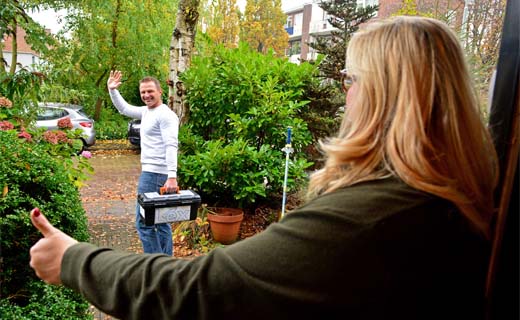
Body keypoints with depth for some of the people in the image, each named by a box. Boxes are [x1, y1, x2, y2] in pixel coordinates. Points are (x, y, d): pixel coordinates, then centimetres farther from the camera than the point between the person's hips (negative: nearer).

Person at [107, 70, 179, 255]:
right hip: (150, 172, 10)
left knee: (144, 221, -8)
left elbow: (171, 146, -21)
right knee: (160, 220, 15)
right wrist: (112, 90, 20)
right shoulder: (146, 111, 16)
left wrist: (172, 176, -28)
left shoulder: (165, 115, -12)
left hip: (155, 174, -10)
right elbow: (124, 109, 32)